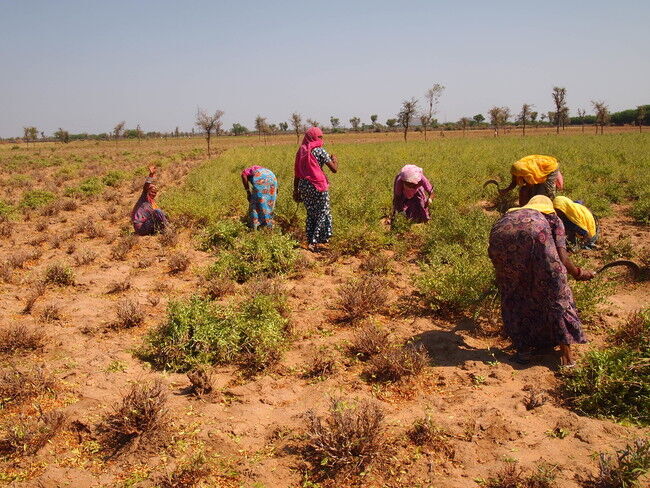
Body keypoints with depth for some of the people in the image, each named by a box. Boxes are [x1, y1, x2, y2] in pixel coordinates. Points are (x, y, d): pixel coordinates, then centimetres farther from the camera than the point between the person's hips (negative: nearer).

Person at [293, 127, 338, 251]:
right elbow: (334, 169, -9)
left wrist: (296, 190, 17)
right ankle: (317, 242, 0)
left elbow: (296, 173, 10)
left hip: (303, 185, 6)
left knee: (311, 214, 15)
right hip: (318, 186, -6)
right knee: (323, 213, 5)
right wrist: (334, 159, 11)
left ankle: (310, 241, 16)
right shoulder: (320, 151, -8)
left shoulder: (301, 151, 9)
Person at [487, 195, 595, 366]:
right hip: (534, 234, -3)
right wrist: (578, 273, 39)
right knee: (555, 292, 15)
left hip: (500, 236, 3)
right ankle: (566, 351, 20)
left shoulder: (510, 213, 43)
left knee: (513, 295, 23)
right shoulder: (553, 219, 34)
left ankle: (523, 348, 28)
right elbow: (561, 258, 20)